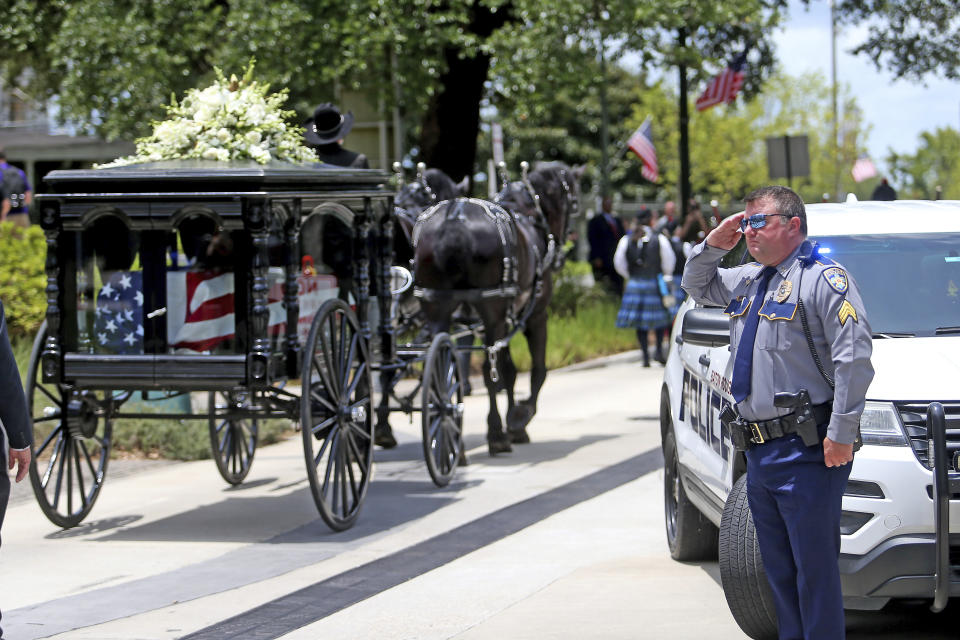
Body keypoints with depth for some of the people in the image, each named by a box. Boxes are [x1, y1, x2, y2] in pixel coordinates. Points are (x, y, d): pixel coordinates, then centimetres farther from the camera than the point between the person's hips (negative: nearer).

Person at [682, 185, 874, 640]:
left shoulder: (823, 278, -10)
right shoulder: (747, 280, 16)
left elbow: (853, 357, -17)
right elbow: (697, 286, 35)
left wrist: (842, 433, -21)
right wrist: (713, 244, 14)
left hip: (806, 450, -9)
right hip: (760, 452, 9)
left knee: (814, 568, -6)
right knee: (779, 570, 14)